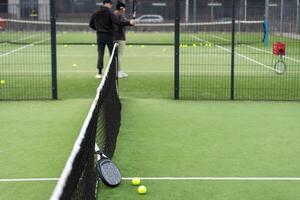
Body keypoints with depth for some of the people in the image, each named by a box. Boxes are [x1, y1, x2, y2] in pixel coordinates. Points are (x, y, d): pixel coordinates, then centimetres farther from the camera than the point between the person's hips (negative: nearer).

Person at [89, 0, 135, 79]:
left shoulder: (95, 13, 5)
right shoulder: (110, 12, -10)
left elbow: (91, 24, 11)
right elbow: (117, 22, -20)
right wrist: (129, 23, -16)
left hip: (100, 36, 4)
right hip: (109, 36, -4)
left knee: (100, 54, 6)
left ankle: (99, 73, 3)